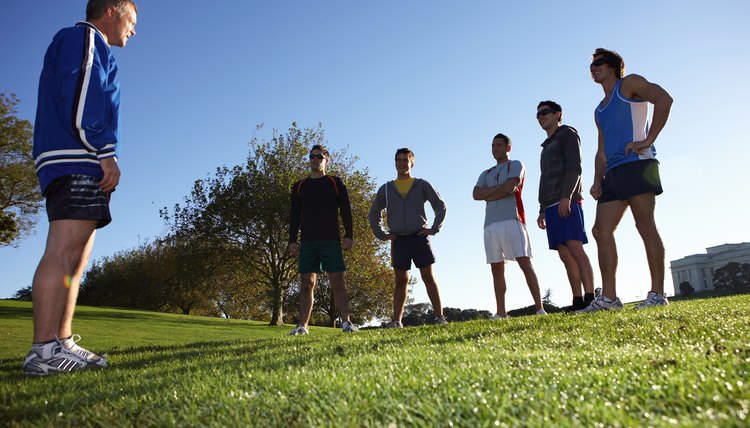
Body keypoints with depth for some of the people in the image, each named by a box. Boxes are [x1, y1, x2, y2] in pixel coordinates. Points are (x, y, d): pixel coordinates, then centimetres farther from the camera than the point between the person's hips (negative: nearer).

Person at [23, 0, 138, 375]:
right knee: (63, 252, -18)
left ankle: (63, 343, 6)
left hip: (72, 168, 11)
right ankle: (44, 351, -22)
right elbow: (80, 98, -13)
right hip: (75, 162, -11)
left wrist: (101, 159, 16)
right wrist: (106, 154, -16)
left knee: (75, 258, 6)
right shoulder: (85, 38, 4)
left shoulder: (87, 46, 32)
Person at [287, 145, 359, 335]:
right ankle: (302, 325, 2)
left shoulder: (335, 183, 10)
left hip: (331, 241, -2)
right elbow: (294, 216, 13)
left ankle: (346, 323, -8)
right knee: (307, 284, 0)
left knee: (337, 282, -7)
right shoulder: (299, 186, 16)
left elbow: (345, 211, 4)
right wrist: (292, 241, 3)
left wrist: (349, 236, -7)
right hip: (308, 242, 2)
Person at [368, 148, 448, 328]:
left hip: (419, 238, -2)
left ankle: (439, 316, 0)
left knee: (429, 277, -3)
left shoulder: (422, 185, 7)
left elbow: (441, 206, 9)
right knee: (401, 281, 5)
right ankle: (396, 321, 7)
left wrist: (434, 229, -1)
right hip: (398, 241, 2)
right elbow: (373, 214, 19)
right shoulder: (386, 189, 12)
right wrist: (381, 234, 8)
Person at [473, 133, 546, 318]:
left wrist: (488, 195, 4)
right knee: (496, 269, 1)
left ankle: (539, 308, -13)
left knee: (525, 262, -13)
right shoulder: (486, 174, 25)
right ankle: (501, 313, 2)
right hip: (491, 224, 5)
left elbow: (509, 188, -8)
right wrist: (500, 188, -4)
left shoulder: (516, 165, 11)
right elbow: (476, 194, 6)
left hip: (511, 220, -5)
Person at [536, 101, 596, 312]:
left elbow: (574, 167, -9)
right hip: (552, 206, 8)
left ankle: (589, 297, -20)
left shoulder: (567, 134, 6)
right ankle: (578, 300, -3)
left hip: (567, 203, -8)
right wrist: (542, 211, 20)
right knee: (565, 254, 0)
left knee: (575, 248, -17)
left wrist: (566, 196, -21)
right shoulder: (547, 146, 29)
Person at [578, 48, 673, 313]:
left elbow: (664, 99, -10)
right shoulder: (600, 110, 29)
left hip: (636, 164, -8)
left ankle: (657, 294, -6)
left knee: (646, 226, -10)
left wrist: (649, 139, -16)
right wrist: (597, 181, 11)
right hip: (613, 173, 8)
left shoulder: (629, 84, 8)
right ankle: (609, 298, -1)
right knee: (601, 231, -1)